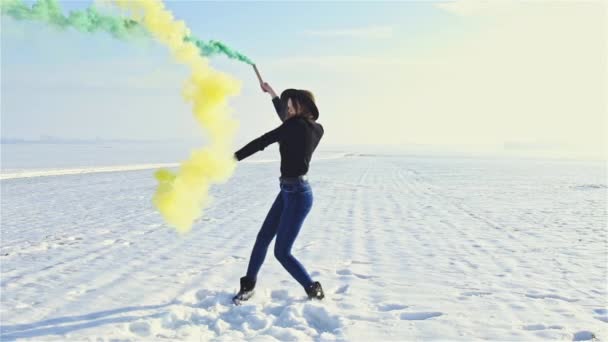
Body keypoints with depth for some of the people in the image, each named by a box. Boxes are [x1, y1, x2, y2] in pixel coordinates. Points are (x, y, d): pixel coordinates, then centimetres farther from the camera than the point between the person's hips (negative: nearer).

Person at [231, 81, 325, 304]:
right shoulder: (316, 129, 6)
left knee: (282, 252, -1)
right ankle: (248, 285, 26)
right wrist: (272, 93, 33)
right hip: (289, 191, 9)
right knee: (263, 238, 14)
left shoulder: (298, 125, -18)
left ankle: (314, 290, 14)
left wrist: (233, 158, -8)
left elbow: (262, 142, -14)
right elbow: (286, 120, 25)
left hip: (297, 194, -9)